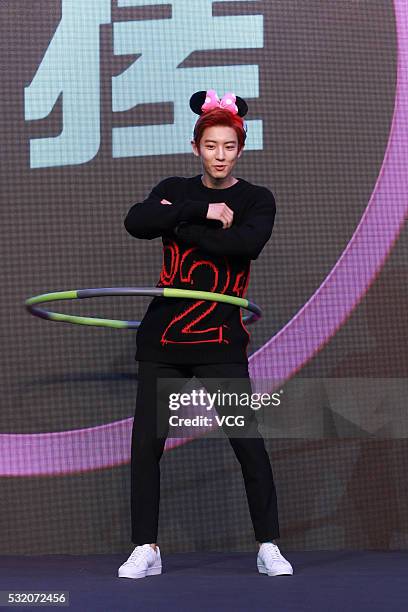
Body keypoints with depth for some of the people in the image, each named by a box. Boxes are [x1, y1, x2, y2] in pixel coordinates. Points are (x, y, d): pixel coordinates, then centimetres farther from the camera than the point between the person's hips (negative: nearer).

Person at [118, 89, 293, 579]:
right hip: (163, 334, 3)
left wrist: (178, 225, -13)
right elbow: (136, 222, -11)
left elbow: (248, 243, -19)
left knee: (246, 439, -7)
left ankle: (268, 547, 6)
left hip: (220, 340, -3)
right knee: (146, 441, 1)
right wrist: (203, 212, -16)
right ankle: (145, 549, 11)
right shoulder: (175, 190, 9)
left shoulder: (256, 199, 2)